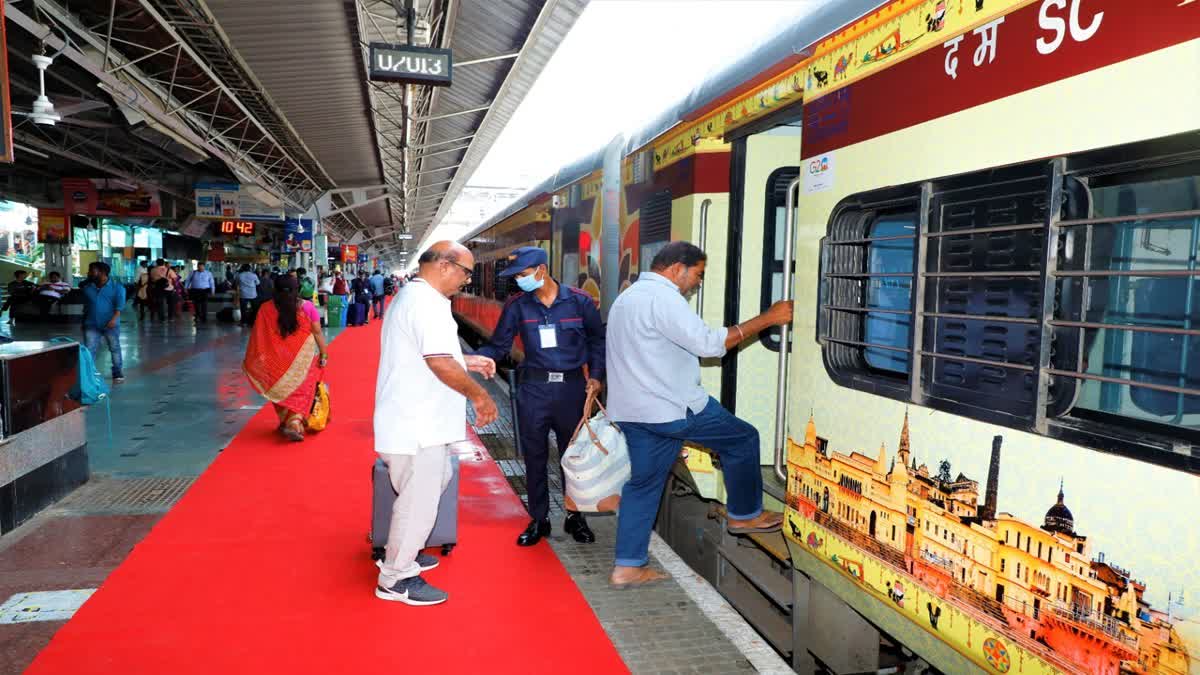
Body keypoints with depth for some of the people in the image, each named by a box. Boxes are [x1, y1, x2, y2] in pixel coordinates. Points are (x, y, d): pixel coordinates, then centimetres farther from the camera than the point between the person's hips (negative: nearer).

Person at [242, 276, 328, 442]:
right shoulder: (307, 307, -6)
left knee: (281, 390, 19)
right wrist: (323, 354, 3)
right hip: (304, 358, -1)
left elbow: (258, 337, -3)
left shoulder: (266, 309, -6)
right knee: (300, 392, 7)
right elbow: (317, 332, -6)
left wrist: (250, 361, 6)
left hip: (277, 359, 1)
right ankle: (294, 423, -9)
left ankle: (285, 422, 29)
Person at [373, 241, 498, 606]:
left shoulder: (413, 296, 16)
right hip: (417, 427, -11)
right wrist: (479, 395, -14)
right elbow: (440, 364, -26)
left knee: (436, 481, 24)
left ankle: (404, 552, 37)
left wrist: (466, 361, 15)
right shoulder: (426, 303, -19)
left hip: (417, 422, 11)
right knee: (419, 502, 0)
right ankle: (396, 579, 15)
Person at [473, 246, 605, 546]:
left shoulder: (579, 301, -4)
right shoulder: (517, 305, -1)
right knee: (534, 455, 8)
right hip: (533, 387, 1)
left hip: (572, 387, -1)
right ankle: (538, 519, 24)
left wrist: (596, 375, -2)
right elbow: (499, 345, 1)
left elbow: (598, 340, 7)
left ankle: (575, 516, 28)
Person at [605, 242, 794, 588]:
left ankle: (627, 567, 12)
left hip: (632, 411, 9)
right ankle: (744, 515, 23)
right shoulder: (663, 297, -16)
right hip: (671, 407, -9)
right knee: (742, 438, 9)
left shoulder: (628, 297, 18)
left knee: (643, 483, 12)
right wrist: (767, 319, -17)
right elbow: (708, 343, -21)